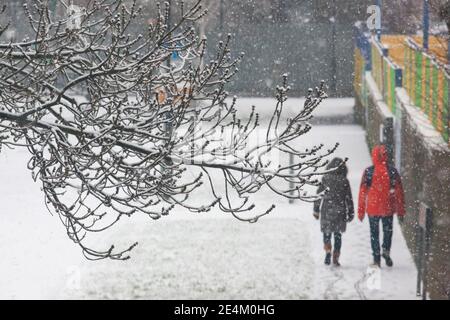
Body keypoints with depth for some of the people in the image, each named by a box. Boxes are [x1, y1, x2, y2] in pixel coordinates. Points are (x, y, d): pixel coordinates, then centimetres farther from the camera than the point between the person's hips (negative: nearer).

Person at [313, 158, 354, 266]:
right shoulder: (344, 181, -5)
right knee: (338, 235, 10)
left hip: (326, 211, 0)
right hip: (340, 212, 0)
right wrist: (350, 213, 6)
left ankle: (328, 251, -12)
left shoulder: (325, 179, -4)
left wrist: (316, 210, 10)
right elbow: (349, 199, -2)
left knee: (326, 233, 12)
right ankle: (336, 258, 6)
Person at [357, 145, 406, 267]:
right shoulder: (392, 171, -6)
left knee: (374, 233, 9)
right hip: (388, 208, 0)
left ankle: (376, 259, 8)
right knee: (388, 230, 19)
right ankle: (386, 251, 5)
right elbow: (399, 192, -1)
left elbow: (362, 192, -4)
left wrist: (361, 210, 4)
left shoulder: (368, 172, -8)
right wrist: (401, 211, 6)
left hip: (372, 208, 0)